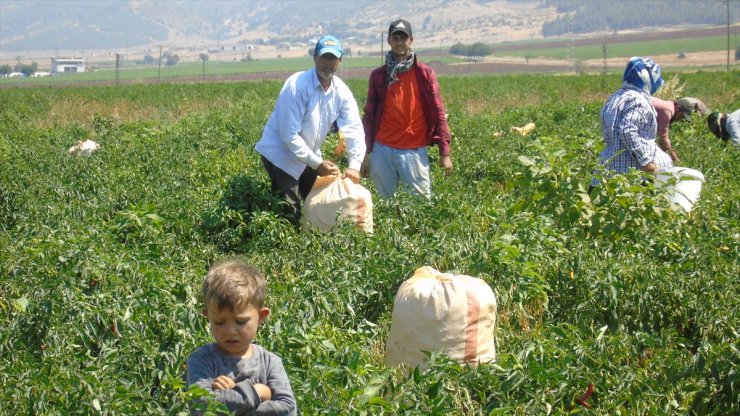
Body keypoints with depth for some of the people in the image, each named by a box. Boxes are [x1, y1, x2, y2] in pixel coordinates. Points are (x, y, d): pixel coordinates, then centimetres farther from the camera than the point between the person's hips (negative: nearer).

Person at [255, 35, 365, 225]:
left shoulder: (341, 91, -6)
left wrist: (355, 164, -24)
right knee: (291, 215, -9)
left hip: (308, 155, 7)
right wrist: (317, 164, -24)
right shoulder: (297, 86, -25)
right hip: (280, 154, -7)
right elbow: (289, 135, -26)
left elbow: (354, 128, -9)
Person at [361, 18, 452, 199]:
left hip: (414, 151, -2)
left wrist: (445, 152, -6)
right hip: (383, 150, 2)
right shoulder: (378, 75, 6)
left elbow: (437, 113, 0)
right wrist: (365, 153, 4)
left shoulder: (425, 73, 2)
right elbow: (369, 115, 9)